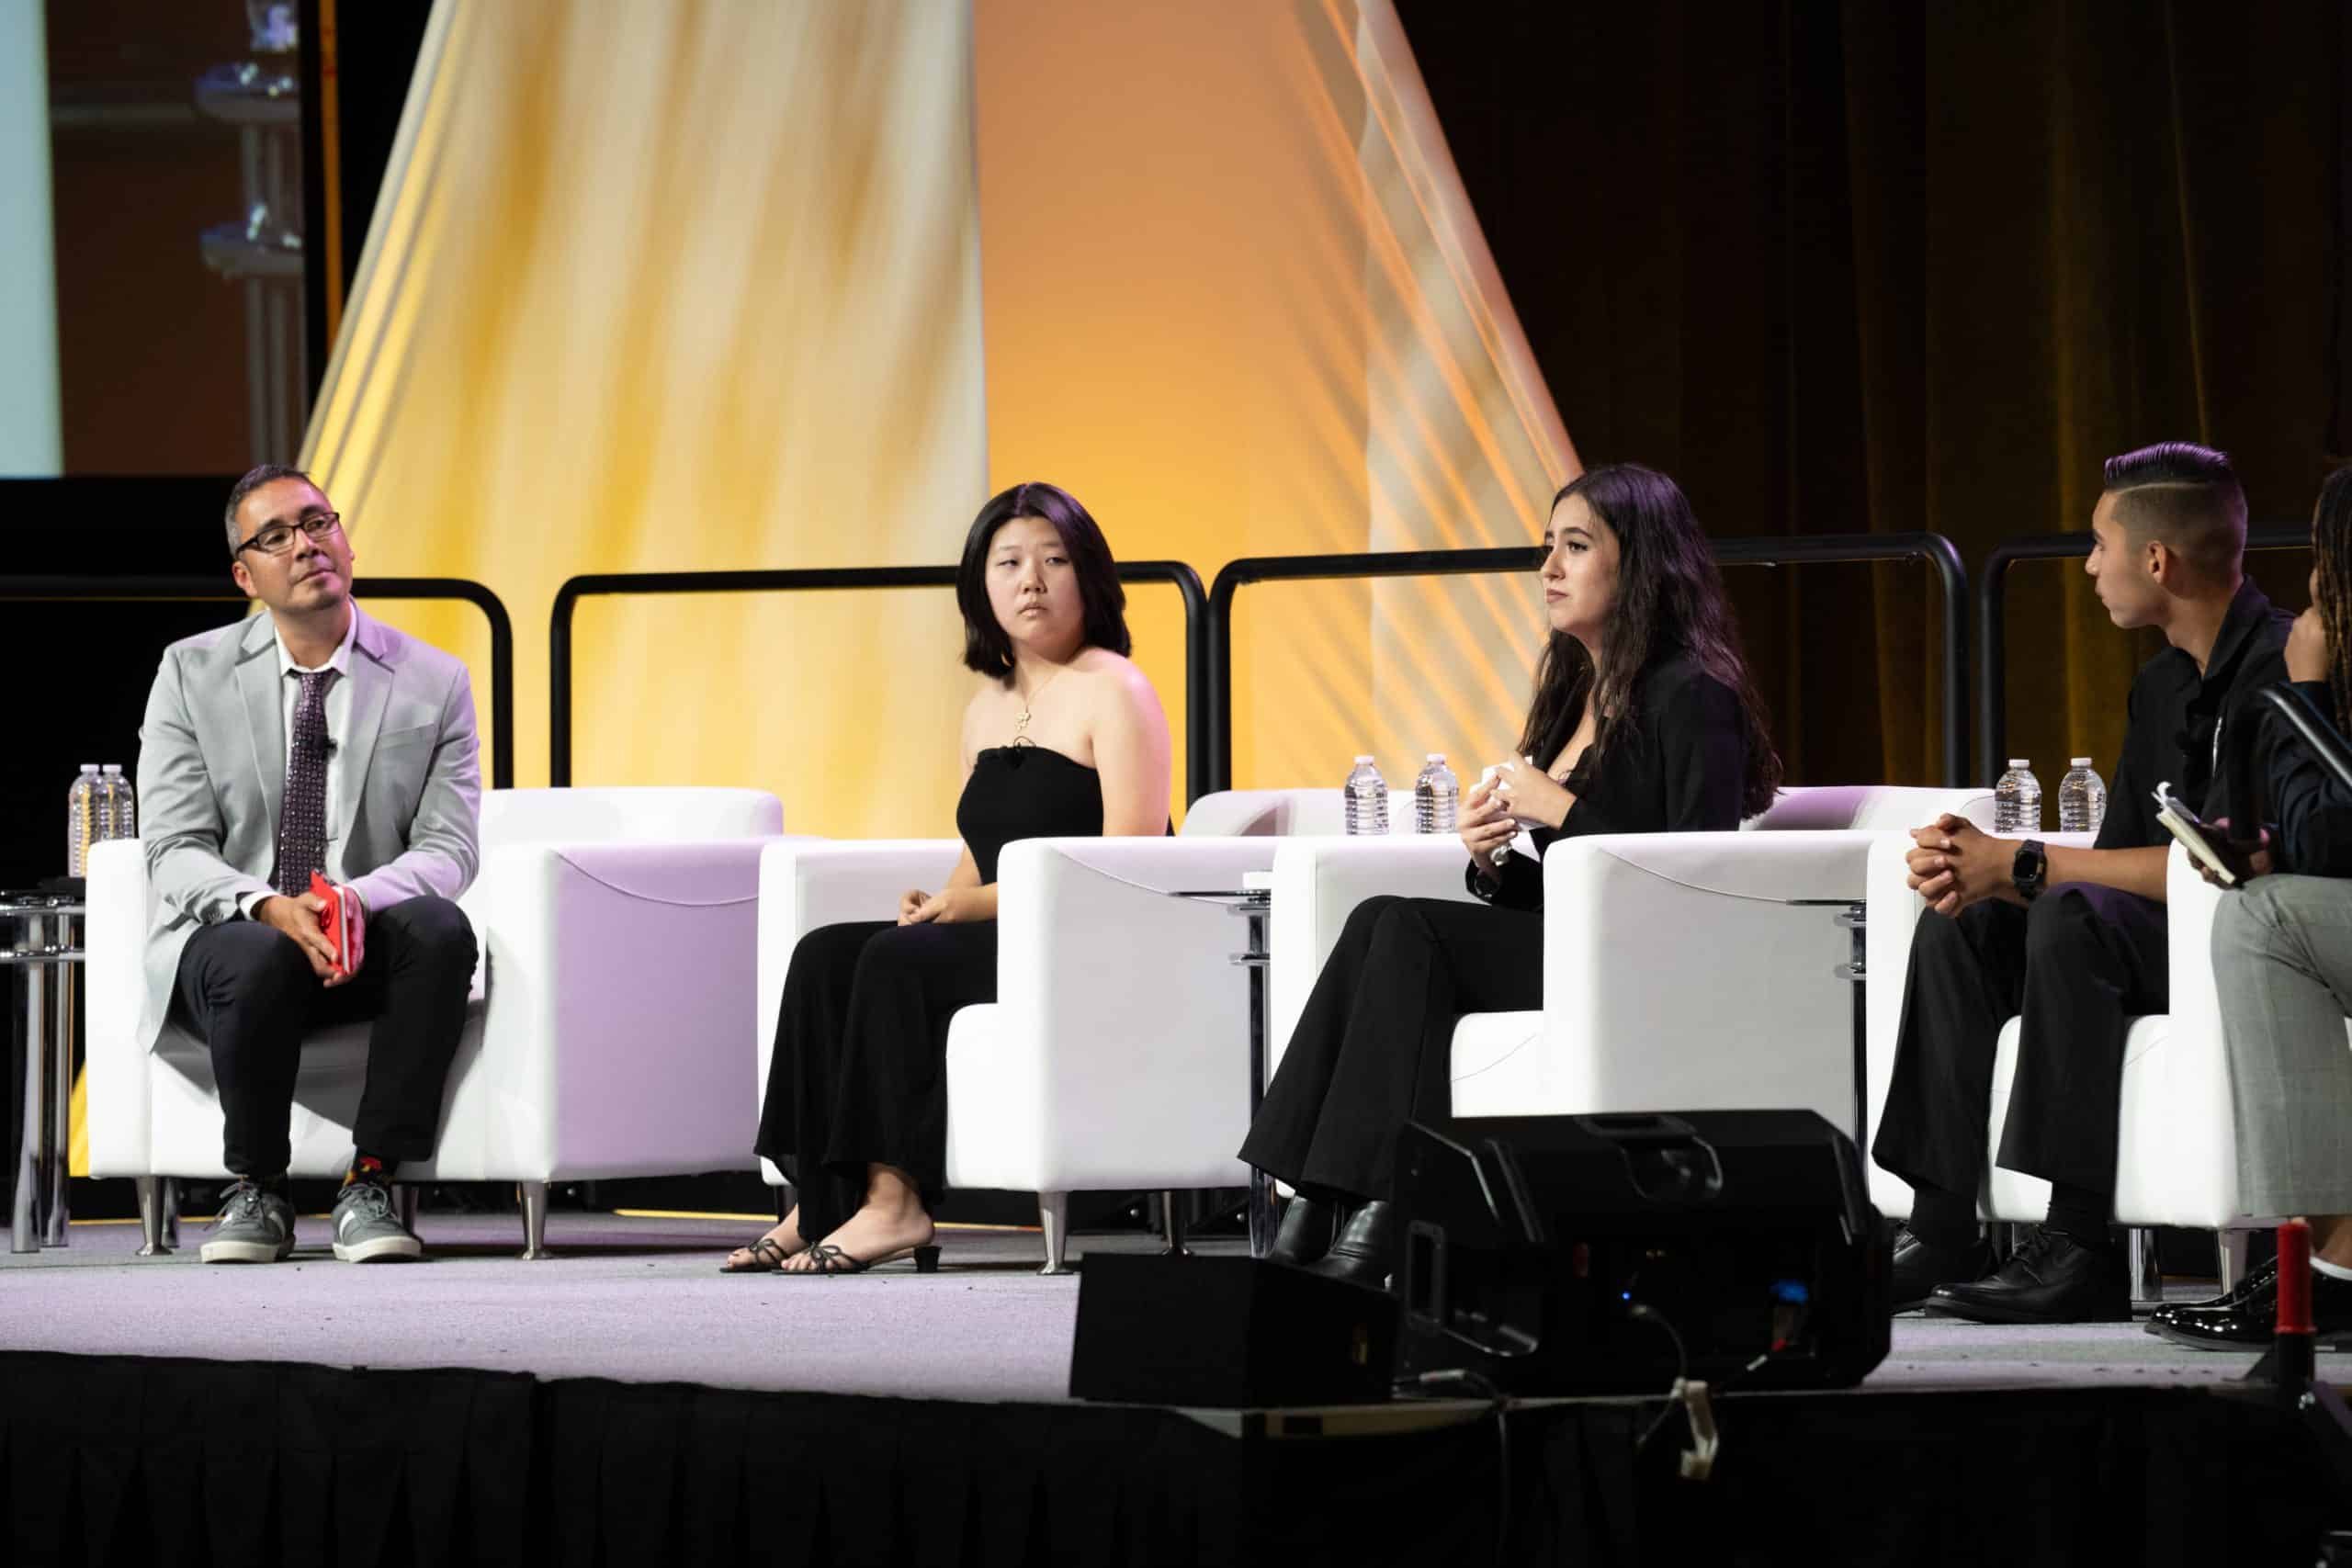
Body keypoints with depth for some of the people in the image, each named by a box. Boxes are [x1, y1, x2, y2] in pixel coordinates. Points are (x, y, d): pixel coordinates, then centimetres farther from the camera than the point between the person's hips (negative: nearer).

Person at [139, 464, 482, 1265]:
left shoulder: (433, 684, 4)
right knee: (259, 958, -37)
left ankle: (371, 1183, -23)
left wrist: (357, 898, -27)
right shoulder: (191, 675, 2)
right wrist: (269, 907, -27)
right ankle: (256, 1191, -15)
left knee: (440, 928, -32)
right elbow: (175, 851, -5)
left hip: (367, 951, 1)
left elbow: (449, 849, -4)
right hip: (228, 938, -1)